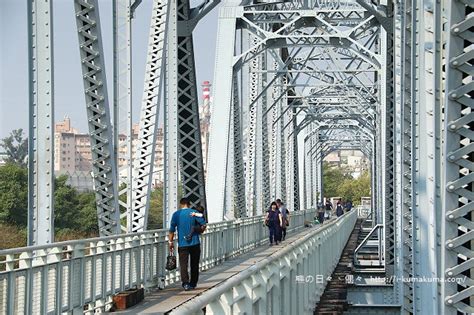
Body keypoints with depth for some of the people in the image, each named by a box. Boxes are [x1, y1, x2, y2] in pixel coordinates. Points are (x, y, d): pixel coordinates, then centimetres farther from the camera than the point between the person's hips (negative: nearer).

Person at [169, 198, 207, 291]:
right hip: (195, 243, 0)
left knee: (183, 264, -1)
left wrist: (171, 242, 6)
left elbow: (172, 230, -1)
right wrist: (199, 231, 14)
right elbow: (203, 225, -6)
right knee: (194, 265, 13)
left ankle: (185, 283, -16)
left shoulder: (176, 214, 0)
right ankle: (193, 283, 19)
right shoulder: (194, 213, -3)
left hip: (182, 244, 0)